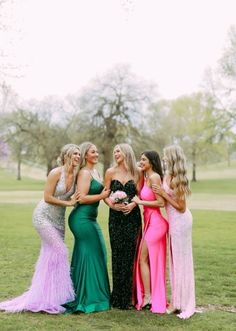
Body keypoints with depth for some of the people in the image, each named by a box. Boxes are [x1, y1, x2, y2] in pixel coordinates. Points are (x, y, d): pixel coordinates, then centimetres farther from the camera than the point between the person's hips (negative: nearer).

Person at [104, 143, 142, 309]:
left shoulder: (136, 173, 6)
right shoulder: (110, 172, 6)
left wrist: (133, 204, -13)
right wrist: (113, 205, -13)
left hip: (133, 216, 0)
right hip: (116, 217, 0)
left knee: (131, 254, -3)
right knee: (118, 254, -2)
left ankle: (130, 295, 7)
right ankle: (119, 297, 7)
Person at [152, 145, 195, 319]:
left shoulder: (176, 180, -19)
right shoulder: (168, 176, 7)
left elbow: (181, 207, -17)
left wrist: (163, 193, -16)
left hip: (180, 221, -9)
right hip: (174, 220, 9)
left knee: (181, 260, 0)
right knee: (174, 260, 13)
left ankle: (185, 304, 12)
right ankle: (176, 301, 23)